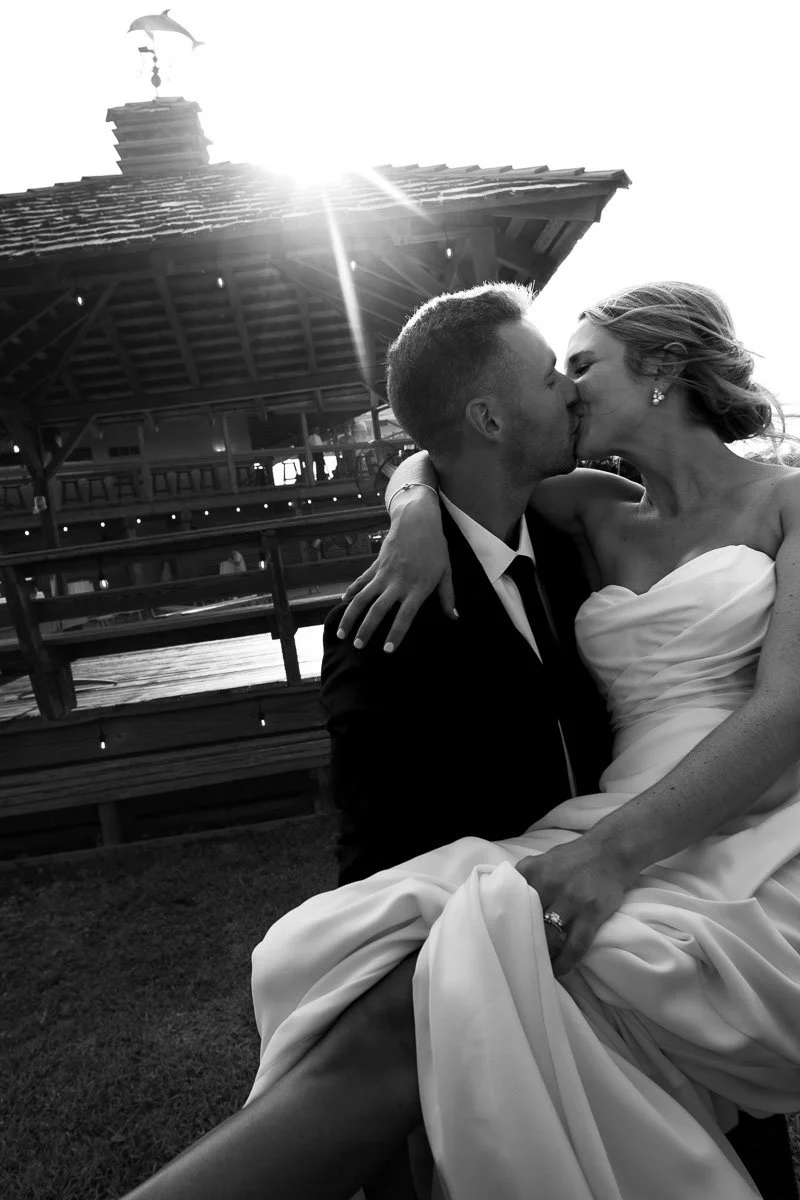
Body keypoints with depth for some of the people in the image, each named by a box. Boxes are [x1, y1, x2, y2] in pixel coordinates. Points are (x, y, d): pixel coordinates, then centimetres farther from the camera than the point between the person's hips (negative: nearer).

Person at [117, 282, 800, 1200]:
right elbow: (441, 460, 27)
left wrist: (619, 846, -23)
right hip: (616, 836, 4)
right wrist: (419, 517, 2)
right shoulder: (604, 517, 17)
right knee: (335, 946, -27)